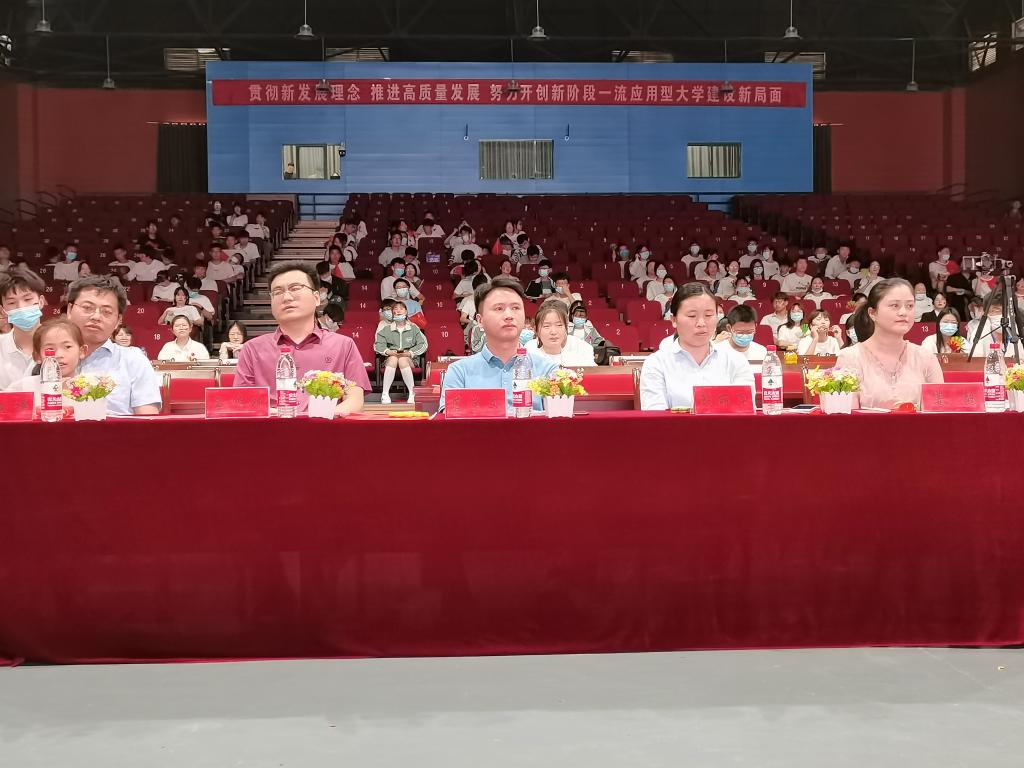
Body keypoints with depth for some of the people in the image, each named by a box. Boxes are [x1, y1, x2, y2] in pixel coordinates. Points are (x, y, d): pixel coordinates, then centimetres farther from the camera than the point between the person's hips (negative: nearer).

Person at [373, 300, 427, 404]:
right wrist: (388, 351, -19)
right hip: (391, 357, 1)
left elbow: (423, 344, -1)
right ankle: (385, 394, -34)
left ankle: (412, 393, -28)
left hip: (409, 358, -1)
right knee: (393, 359, -35)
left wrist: (410, 353, -15)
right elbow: (378, 344, 1)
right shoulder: (386, 328, 8)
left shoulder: (413, 328, 6)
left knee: (403, 360, -36)